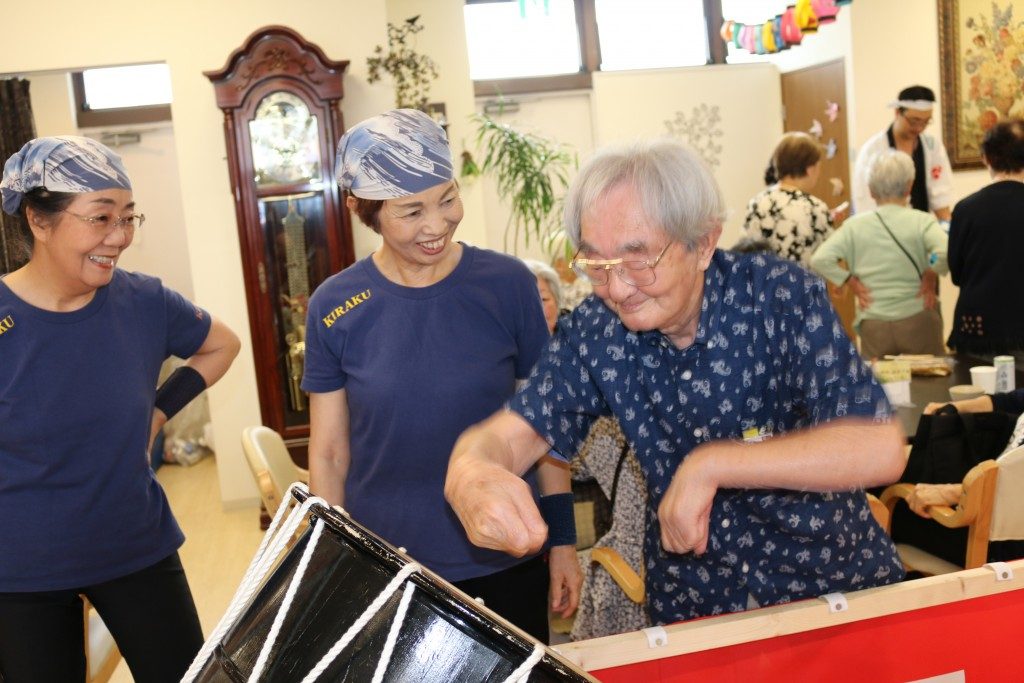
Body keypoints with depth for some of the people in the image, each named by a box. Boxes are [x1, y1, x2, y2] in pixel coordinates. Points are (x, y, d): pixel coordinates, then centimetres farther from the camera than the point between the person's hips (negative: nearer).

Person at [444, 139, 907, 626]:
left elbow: (880, 448, -25)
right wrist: (469, 475, -35)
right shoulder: (596, 331, -9)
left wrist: (710, 465, -29)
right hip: (692, 615, 2)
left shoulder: (783, 297, -18)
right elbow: (512, 433, -12)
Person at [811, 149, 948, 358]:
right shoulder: (922, 221, -4)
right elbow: (945, 253, -21)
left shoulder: (855, 225, 0)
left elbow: (819, 260, -8)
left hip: (874, 326, 1)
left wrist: (852, 283, 0)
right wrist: (931, 277, -4)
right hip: (917, 321, -1)